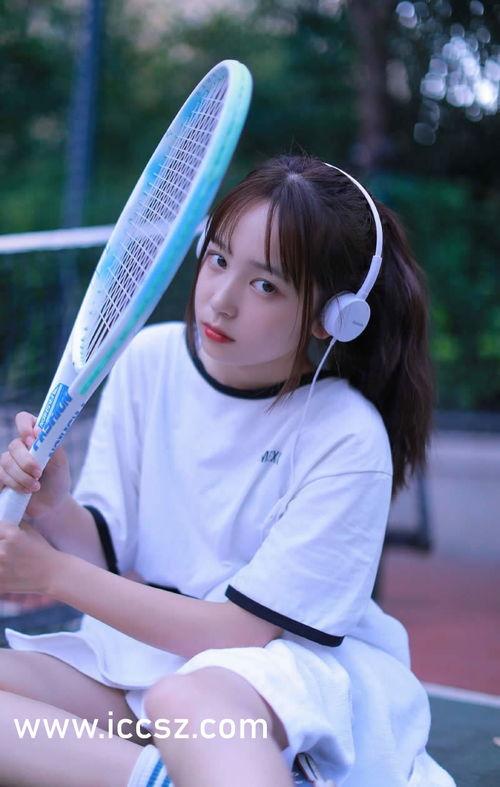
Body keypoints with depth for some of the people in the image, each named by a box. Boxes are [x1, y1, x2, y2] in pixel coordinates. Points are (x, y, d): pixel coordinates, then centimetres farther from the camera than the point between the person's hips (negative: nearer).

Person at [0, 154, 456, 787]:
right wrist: (55, 507, -21)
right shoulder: (150, 359, -2)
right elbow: (108, 556, 2)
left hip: (294, 671, -7)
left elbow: (244, 628, -15)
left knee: (186, 701, -42)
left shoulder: (348, 441, -16)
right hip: (139, 645, 8)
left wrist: (54, 575, -15)